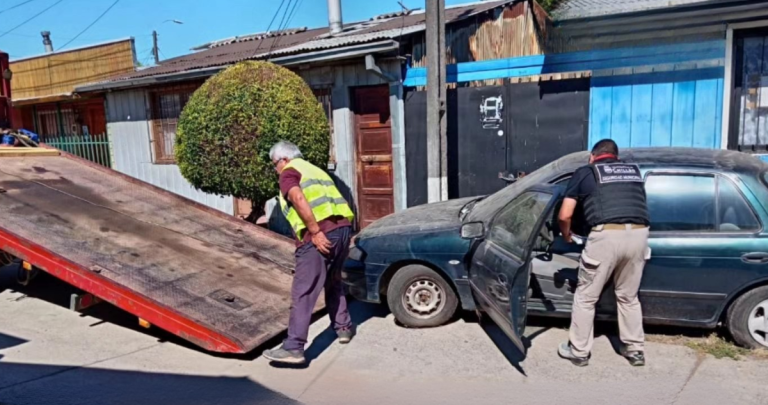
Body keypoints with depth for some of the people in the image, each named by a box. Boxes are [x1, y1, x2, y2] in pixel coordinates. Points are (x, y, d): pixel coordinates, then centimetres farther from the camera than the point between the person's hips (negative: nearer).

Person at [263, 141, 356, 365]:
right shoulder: (314, 170, 31)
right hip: (343, 227, 8)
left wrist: (315, 232, -18)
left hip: (322, 233, -8)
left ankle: (293, 348, -5)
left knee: (303, 293, -5)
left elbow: (298, 199, -15)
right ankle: (343, 327, 35)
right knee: (333, 282, 27)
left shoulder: (289, 173, 6)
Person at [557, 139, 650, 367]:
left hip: (607, 236, -5)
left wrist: (566, 236, 27)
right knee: (628, 296, 23)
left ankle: (578, 352, 21)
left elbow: (565, 215, 8)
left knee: (585, 297, 11)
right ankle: (635, 350, 33)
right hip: (638, 235, 5)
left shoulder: (585, 172, 13)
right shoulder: (634, 171, 25)